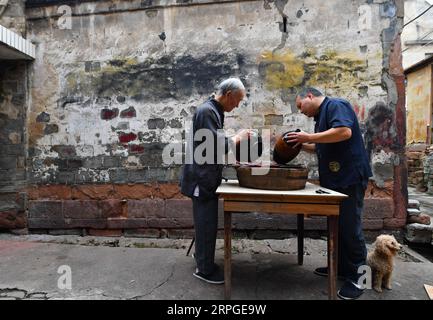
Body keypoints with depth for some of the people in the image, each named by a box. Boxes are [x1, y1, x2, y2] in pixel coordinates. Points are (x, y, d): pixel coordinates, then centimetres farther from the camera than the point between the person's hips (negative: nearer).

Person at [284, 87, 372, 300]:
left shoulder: (335, 105, -10)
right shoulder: (321, 116, 18)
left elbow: (344, 131, -28)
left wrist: (309, 137, -23)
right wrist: (302, 144, 8)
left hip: (350, 177, -10)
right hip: (334, 179, 10)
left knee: (350, 228, -3)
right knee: (337, 225, 15)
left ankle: (357, 278, 11)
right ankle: (341, 266, 28)